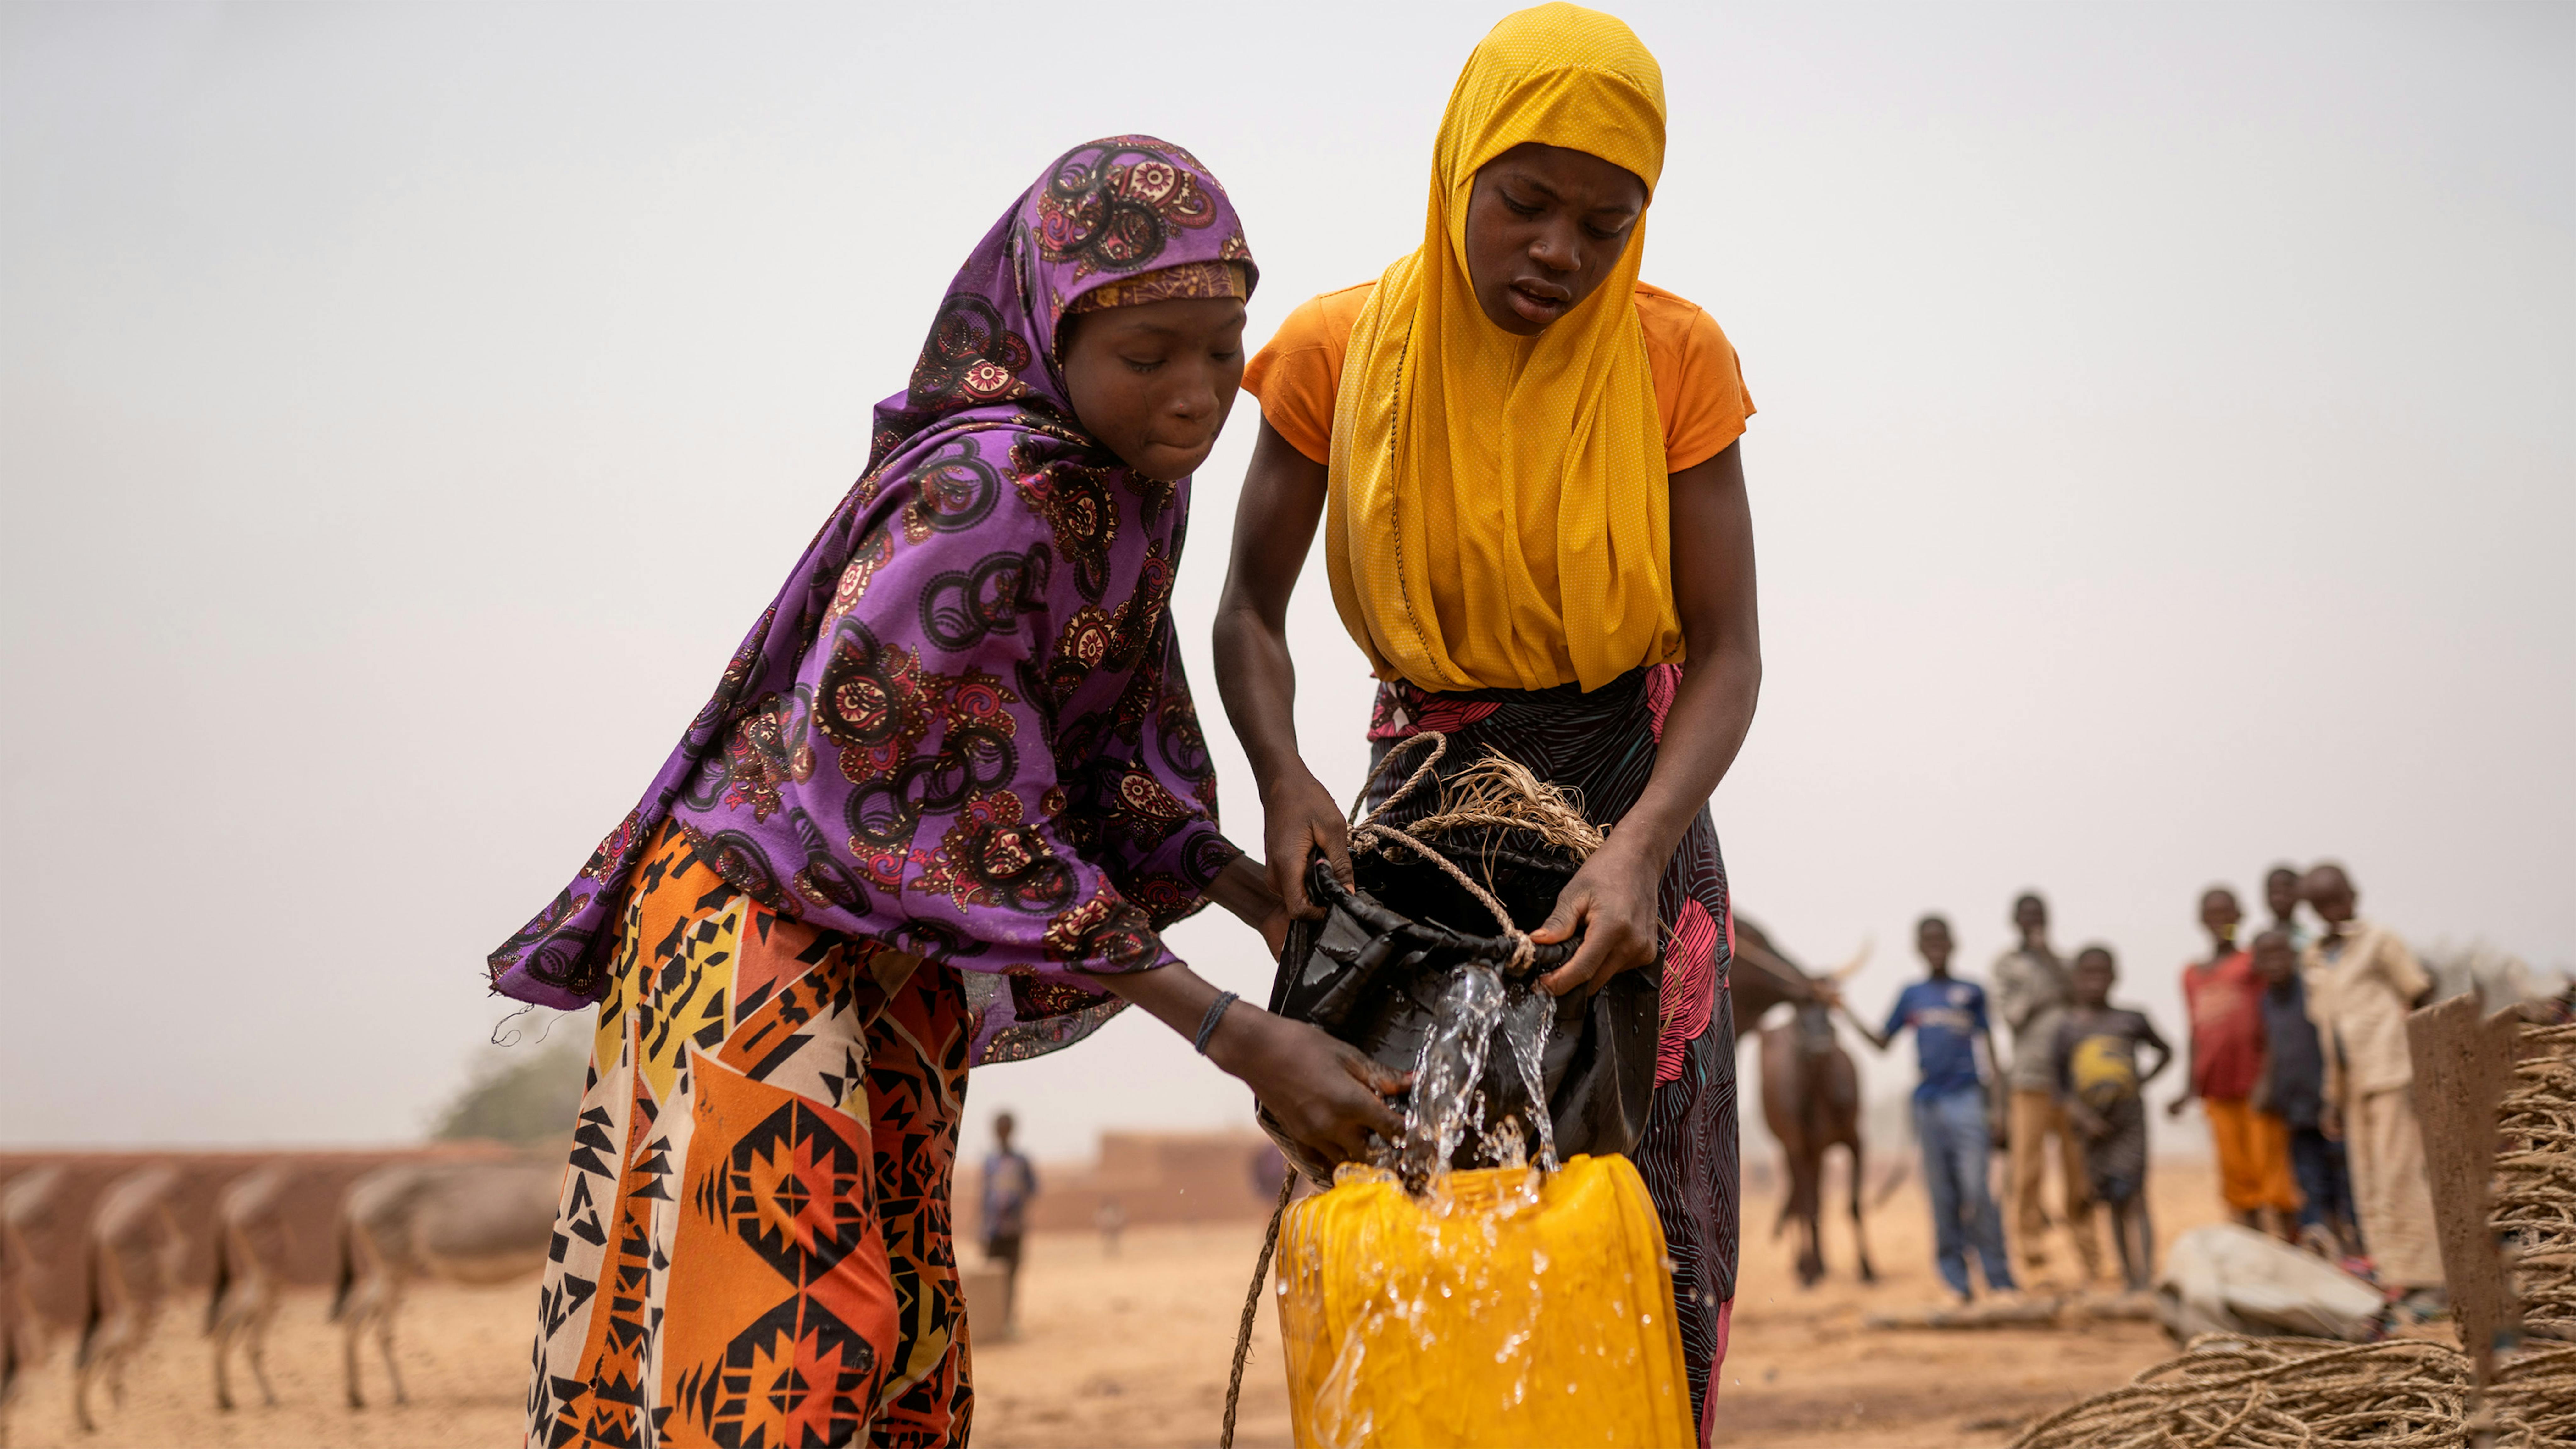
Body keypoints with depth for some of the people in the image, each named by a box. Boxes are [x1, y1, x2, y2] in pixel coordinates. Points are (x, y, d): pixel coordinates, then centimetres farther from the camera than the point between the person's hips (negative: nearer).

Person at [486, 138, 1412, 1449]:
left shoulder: (1128, 484, -1)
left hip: (895, 944, 9)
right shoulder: (981, 494, -28)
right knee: (785, 1338, -13)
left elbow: (1114, 760, 8)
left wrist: (1284, 917, -3)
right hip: (759, 906, -9)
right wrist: (1239, 1039, -28)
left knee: (900, 1340, 9)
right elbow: (975, 824, -27)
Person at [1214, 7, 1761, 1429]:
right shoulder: (1339, 351, -6)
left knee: (1646, 1221, -3)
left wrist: (1636, 849, -26)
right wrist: (1282, 780, -17)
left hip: (1631, 796, 0)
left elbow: (1728, 652, -10)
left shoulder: (1676, 358, -7)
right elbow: (1251, 611, 2)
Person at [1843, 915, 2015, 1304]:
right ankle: (1956, 1281, 8)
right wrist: (1849, 1017, 2)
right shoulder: (1911, 996, 11)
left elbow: (1989, 1050, 7)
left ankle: (1998, 1277, -4)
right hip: (1928, 1104, 2)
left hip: (1967, 1100, -2)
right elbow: (1883, 1042, 16)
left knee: (1975, 1190, -11)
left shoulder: (1971, 993, 5)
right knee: (1942, 1195, 3)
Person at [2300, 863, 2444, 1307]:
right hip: (2352, 1085, 6)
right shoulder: (2314, 961, 15)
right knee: (2367, 1190, 3)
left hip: (2391, 1076, -6)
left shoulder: (2379, 942, -1)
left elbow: (2421, 997, -2)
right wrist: (2333, 1098, 15)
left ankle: (2425, 1282, -5)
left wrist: (2420, 1070, -10)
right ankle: (2391, 1278, 6)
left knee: (2399, 1178, -9)